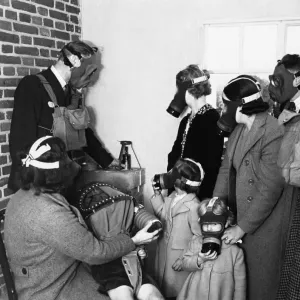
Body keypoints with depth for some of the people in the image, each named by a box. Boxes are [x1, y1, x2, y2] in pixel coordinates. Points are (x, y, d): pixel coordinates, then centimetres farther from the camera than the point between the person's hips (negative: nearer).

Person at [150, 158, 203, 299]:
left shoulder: (194, 206, -26)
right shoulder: (172, 197, -3)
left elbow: (199, 236, -19)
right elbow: (162, 214, 10)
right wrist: (157, 194, 1)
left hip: (180, 255, -7)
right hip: (165, 250, 8)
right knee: (163, 284, 24)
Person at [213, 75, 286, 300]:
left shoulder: (273, 133, -23)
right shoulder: (239, 129, 3)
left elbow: (269, 190, -22)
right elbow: (226, 168, 7)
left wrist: (242, 228, -16)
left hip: (263, 224, -7)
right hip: (239, 214, 7)